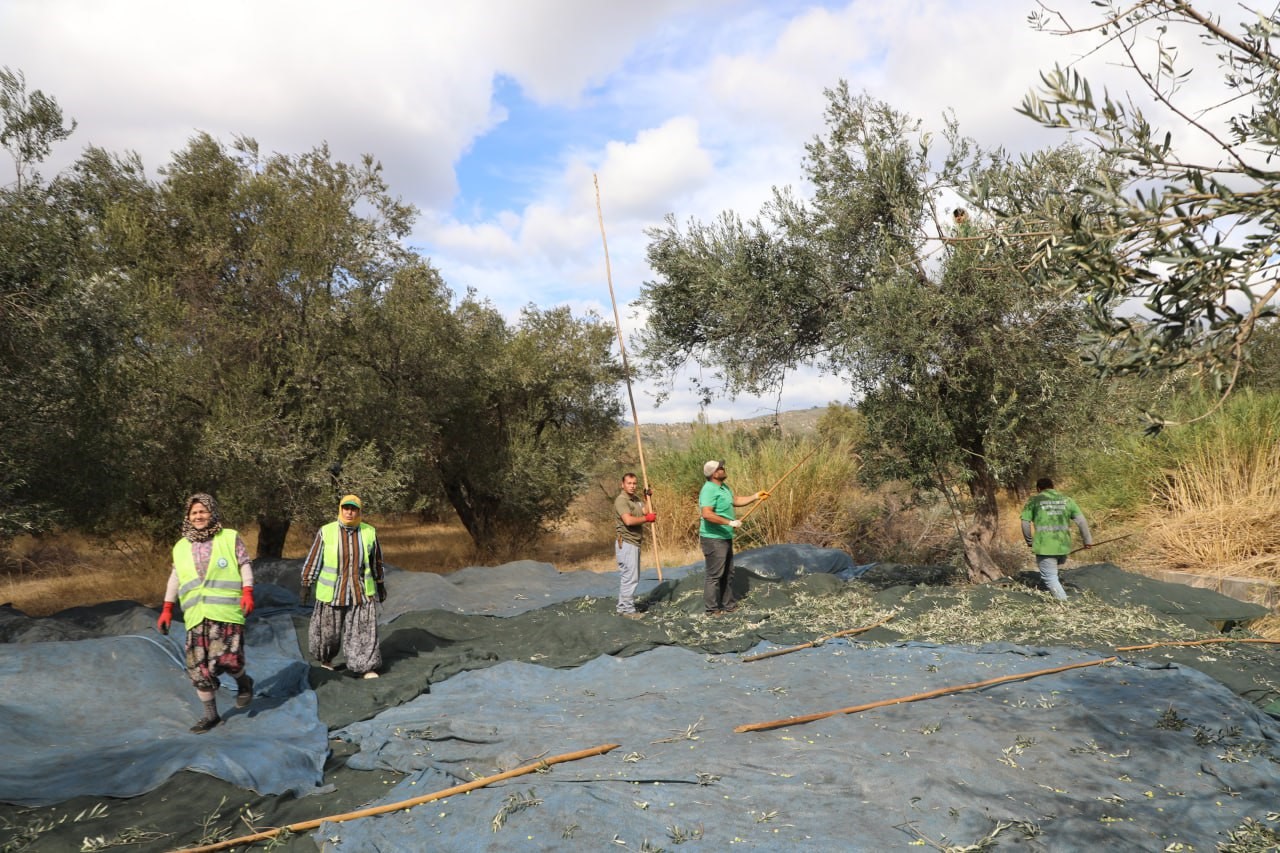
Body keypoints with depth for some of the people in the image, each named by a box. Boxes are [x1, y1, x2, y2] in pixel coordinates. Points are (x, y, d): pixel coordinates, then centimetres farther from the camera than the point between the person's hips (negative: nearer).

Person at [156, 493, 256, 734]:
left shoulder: (230, 538, 5)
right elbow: (175, 578, 19)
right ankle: (211, 715, 17)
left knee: (226, 659, -16)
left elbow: (245, 566, 3)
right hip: (196, 616, 4)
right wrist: (167, 609, 13)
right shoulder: (181, 546, 16)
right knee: (198, 667, 3)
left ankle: (243, 682, 18)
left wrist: (247, 592, -11)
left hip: (227, 613, -4)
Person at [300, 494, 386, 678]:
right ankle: (326, 659, 39)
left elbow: (376, 561, 9)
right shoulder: (326, 532, -8)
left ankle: (367, 668, 4)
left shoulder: (369, 532, -3)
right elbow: (313, 560, -2)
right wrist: (306, 586, -3)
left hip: (361, 593, 1)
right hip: (332, 592, 0)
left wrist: (380, 585, 15)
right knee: (328, 630, 12)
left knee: (364, 630, -4)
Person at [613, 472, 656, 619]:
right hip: (626, 543, -10)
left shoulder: (636, 499, 15)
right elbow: (629, 520, -28)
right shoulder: (621, 500, -15)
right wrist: (647, 518, -16)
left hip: (634, 543, 10)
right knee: (630, 577, -9)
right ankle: (628, 609, -4)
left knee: (627, 576, 15)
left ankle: (623, 606, 23)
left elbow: (647, 512, 9)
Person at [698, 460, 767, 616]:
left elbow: (735, 501, 26)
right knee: (715, 575, -4)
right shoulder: (709, 490, -21)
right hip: (714, 539, -10)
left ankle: (728, 605, 27)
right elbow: (707, 514, -31)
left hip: (725, 537, 10)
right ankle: (712, 609, 5)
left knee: (728, 574, 17)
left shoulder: (723, 487, 11)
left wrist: (755, 497, 19)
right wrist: (730, 522, -29)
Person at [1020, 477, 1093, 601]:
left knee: (1050, 578, 0)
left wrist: (1029, 541, 12)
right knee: (1053, 573, 26)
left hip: (1044, 546, -4)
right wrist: (1088, 539, 14)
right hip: (1063, 546, 4)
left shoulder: (1034, 500, 5)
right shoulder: (1066, 499, 12)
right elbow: (1081, 520, 7)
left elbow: (1025, 523, -1)